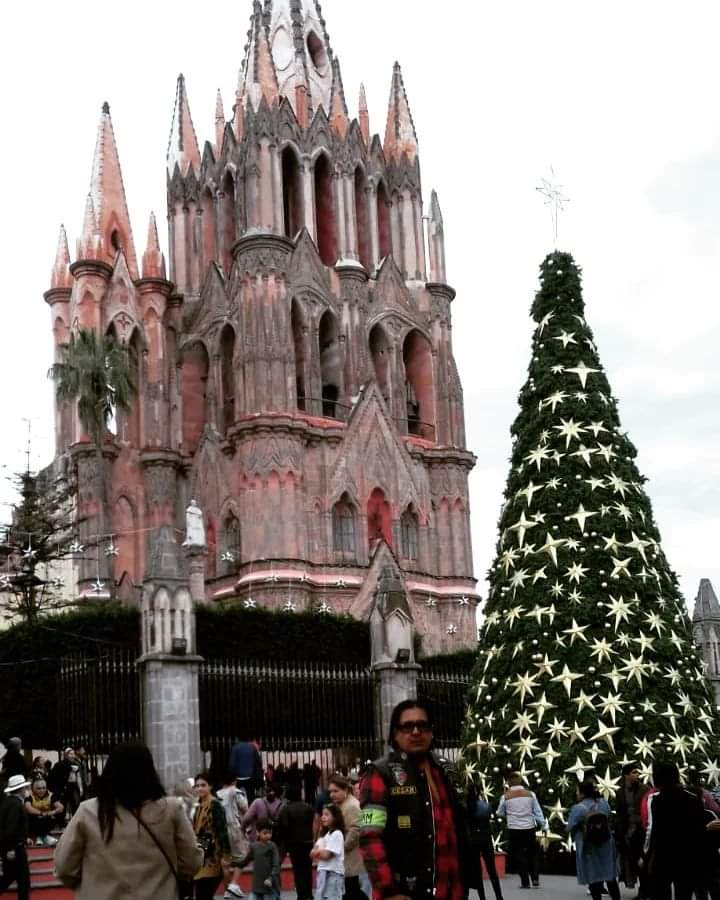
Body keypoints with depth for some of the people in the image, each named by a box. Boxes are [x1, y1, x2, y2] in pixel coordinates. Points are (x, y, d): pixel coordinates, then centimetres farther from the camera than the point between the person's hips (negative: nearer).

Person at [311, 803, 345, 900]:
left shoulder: (337, 834, -10)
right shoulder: (324, 834, 18)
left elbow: (326, 855, -16)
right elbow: (312, 853, 10)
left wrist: (317, 852, 2)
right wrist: (320, 852, -9)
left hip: (333, 874, -9)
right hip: (322, 872, 9)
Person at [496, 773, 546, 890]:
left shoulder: (506, 796, -3)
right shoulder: (530, 794, -1)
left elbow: (500, 813, 7)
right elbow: (537, 812, 1)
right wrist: (543, 825, 9)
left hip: (514, 829, -1)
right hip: (529, 828, 1)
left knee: (518, 854, 7)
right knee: (532, 853, 17)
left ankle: (525, 882, 6)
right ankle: (535, 879, 11)